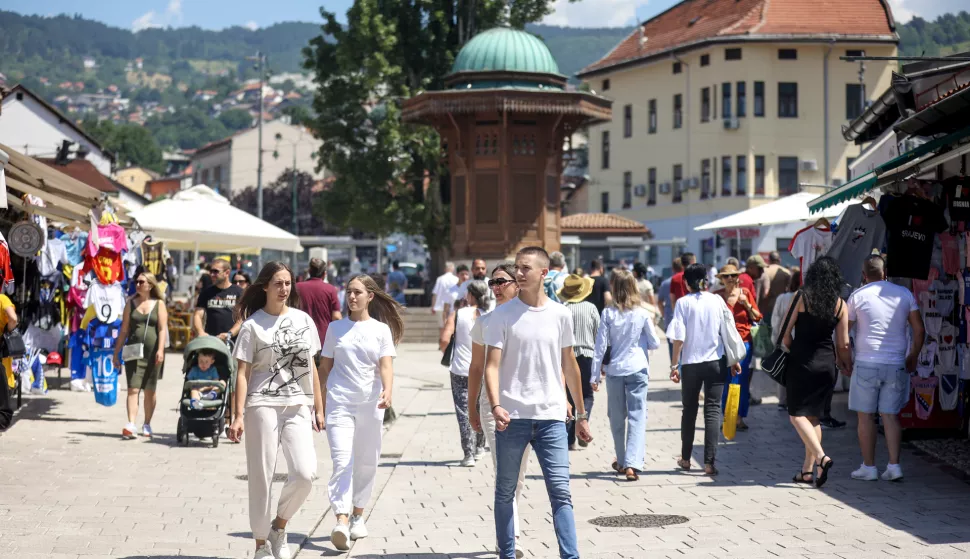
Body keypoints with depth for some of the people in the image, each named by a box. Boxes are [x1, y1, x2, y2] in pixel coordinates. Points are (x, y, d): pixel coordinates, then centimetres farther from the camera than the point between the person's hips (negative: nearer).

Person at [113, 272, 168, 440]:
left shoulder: (159, 304, 5)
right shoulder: (131, 303, 10)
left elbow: (162, 329, -2)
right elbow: (124, 330, 11)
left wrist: (160, 350, -15)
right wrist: (116, 353, 8)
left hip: (152, 352, -1)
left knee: (149, 391, 7)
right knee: (133, 389, -10)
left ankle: (147, 425, 19)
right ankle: (130, 426, -20)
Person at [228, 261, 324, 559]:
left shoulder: (302, 320, 11)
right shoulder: (253, 325, -1)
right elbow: (243, 372, -3)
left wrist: (318, 408, 13)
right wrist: (238, 416, -10)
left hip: (298, 407, 3)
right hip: (262, 406, -3)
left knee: (304, 474, -11)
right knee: (262, 477, 1)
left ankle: (279, 525, 14)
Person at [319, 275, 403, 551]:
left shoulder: (381, 329, 4)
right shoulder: (336, 328, 8)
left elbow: (386, 365, -6)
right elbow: (325, 366, 13)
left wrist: (388, 390, -25)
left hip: (370, 404, 1)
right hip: (339, 402, -1)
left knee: (367, 463, 9)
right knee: (342, 462, -14)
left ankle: (357, 515, 27)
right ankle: (342, 522, -25)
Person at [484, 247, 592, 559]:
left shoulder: (560, 315, 6)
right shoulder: (503, 316, -1)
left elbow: (569, 365, 15)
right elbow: (492, 364, -7)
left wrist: (581, 415, 18)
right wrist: (495, 406, -23)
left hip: (551, 417, 1)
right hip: (512, 417, -1)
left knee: (560, 492, -6)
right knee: (505, 492, 8)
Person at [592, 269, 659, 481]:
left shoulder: (608, 314, -4)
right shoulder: (642, 314, -4)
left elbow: (601, 346, -3)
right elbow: (654, 344, 4)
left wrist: (595, 375, 3)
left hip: (614, 370, 1)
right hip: (637, 369, -1)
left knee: (617, 418, 16)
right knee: (637, 418, -3)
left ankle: (622, 462, 27)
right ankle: (632, 464, -17)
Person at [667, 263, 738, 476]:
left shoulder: (683, 302, -4)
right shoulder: (717, 300, 1)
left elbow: (679, 337, -8)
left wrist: (674, 364, -3)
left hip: (690, 363, 0)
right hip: (715, 362, 0)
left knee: (689, 410, 14)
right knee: (713, 410, 1)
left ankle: (685, 458, 24)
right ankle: (709, 462, -8)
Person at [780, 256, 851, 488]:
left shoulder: (801, 298, -7)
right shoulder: (840, 305, 0)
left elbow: (785, 332, -5)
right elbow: (843, 344, 2)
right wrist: (846, 365, 20)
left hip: (801, 363, -4)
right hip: (826, 365, 4)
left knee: (797, 414, 1)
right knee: (813, 415, 14)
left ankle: (821, 456, -19)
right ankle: (808, 469, 13)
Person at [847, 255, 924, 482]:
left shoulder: (858, 296, -1)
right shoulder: (904, 294, 5)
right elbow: (919, 330, 4)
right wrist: (913, 357, 15)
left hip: (866, 363, -2)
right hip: (896, 365, 3)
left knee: (866, 416, 5)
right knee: (891, 415, 8)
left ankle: (868, 467, 7)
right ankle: (894, 465, 1)